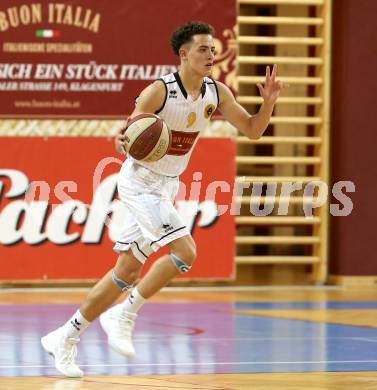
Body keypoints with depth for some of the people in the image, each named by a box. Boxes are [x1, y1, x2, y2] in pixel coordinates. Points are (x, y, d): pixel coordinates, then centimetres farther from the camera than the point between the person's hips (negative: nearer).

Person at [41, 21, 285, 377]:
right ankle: (124, 314, -11)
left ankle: (65, 338, 16)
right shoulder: (159, 91, -19)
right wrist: (123, 141, -40)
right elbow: (127, 135, -17)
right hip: (140, 182, -7)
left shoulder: (217, 93, -1)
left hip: (166, 186, 7)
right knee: (185, 251, -23)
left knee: (127, 271, 8)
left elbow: (252, 130, 5)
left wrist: (268, 102, -13)